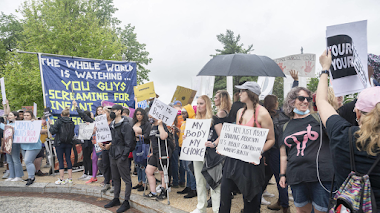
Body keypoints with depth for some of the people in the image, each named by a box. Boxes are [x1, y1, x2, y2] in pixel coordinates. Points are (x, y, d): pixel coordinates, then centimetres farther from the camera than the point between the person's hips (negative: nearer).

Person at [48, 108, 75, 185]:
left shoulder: (58, 121, -8)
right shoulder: (72, 122, 4)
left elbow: (53, 131, -13)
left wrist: (51, 124, 0)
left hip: (59, 143, -4)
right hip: (69, 144, 4)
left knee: (60, 160, 0)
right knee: (68, 159, 9)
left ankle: (61, 179, 1)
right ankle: (70, 178, 12)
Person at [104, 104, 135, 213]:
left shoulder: (126, 125, -13)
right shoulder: (112, 124, 13)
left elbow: (129, 143, -16)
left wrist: (124, 156, -19)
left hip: (121, 156, -9)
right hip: (113, 155, 9)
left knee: (126, 179, 1)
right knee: (115, 178, 17)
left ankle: (126, 202, 8)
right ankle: (116, 199, 29)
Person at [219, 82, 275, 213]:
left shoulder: (262, 113, -10)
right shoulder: (240, 112, 11)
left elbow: (271, 139, -9)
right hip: (234, 157, 6)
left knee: (250, 195, 8)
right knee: (225, 189, 7)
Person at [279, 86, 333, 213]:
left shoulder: (318, 118, 3)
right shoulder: (286, 127, 12)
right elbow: (283, 155, 16)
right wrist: (282, 174, 14)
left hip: (321, 176, -3)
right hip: (296, 177, 3)